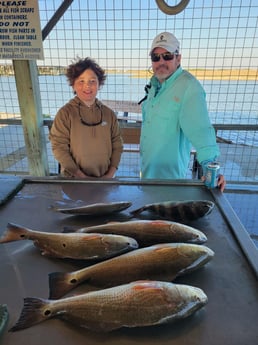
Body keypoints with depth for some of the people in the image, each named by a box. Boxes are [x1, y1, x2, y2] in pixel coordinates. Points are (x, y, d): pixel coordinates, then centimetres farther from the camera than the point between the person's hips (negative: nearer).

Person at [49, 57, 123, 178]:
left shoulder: (109, 113, -1)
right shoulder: (65, 113, -9)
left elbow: (117, 145, 2)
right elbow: (59, 148, -12)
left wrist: (110, 175, -7)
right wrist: (81, 177, -16)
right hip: (73, 180, -2)